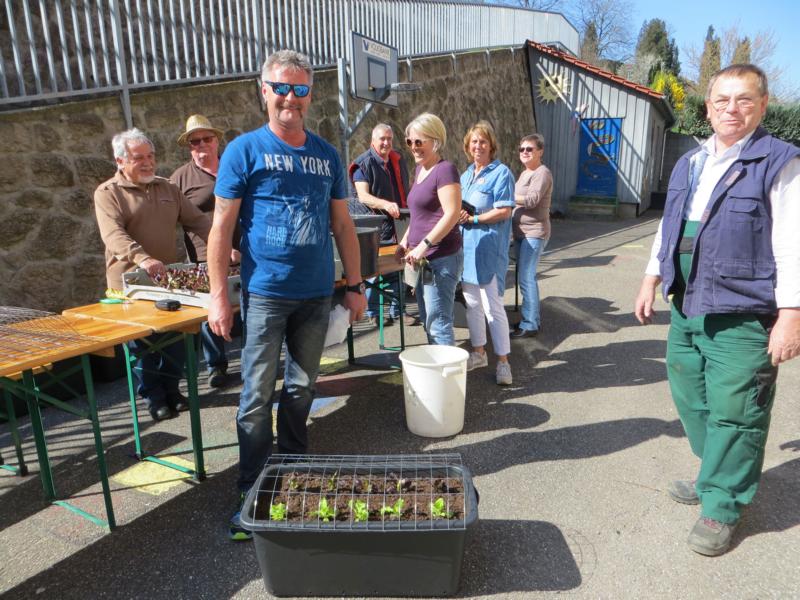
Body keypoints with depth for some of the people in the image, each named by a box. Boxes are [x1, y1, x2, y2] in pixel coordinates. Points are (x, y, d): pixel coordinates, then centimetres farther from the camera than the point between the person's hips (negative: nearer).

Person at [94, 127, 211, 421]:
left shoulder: (167, 187, 12)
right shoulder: (107, 193, -5)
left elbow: (197, 221, 11)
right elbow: (113, 234, -20)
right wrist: (142, 259, -37)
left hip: (170, 279, 5)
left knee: (175, 340, 9)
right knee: (143, 345, 4)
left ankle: (171, 389, 27)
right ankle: (154, 398, 19)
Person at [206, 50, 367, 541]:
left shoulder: (326, 154, 9)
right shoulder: (244, 150, -2)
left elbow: (343, 225, 12)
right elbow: (222, 226, -4)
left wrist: (356, 285, 8)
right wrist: (218, 295, -8)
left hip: (317, 295, 4)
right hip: (266, 294, -3)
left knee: (302, 389, 14)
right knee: (258, 395, 2)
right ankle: (252, 494, 17)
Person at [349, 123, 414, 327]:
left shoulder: (398, 160, 12)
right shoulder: (364, 163, -7)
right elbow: (363, 196, -18)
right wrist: (385, 204, -34)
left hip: (398, 223, 6)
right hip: (376, 225, -6)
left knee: (399, 268, 11)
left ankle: (397, 310, 22)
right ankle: (373, 313, 11)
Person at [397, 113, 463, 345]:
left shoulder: (444, 170, -12)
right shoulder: (420, 169, 16)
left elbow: (452, 214, -20)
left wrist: (424, 245, -20)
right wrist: (406, 241, 15)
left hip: (441, 257, -10)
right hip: (424, 258, 10)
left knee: (438, 322, -5)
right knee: (427, 320, 16)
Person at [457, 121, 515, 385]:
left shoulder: (501, 173, -6)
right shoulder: (466, 175, 16)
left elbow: (504, 211, -14)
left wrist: (473, 218, -17)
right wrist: (458, 213, -1)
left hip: (489, 247, -7)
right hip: (465, 245, 7)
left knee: (493, 306, -6)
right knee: (472, 304, 13)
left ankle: (503, 361, 6)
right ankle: (478, 353, 28)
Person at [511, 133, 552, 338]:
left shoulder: (542, 173, -11)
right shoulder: (524, 174, 19)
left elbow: (531, 200, -23)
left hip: (534, 233, -10)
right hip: (522, 232, 10)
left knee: (526, 279, -10)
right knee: (526, 277, 15)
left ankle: (529, 324, -3)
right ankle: (533, 317, 27)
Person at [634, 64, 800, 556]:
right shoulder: (688, 165, 13)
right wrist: (651, 280, 16)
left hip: (742, 317, -7)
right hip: (686, 309, 7)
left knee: (733, 414, 1)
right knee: (692, 402, 17)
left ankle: (722, 507, 19)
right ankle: (716, 478, 38)